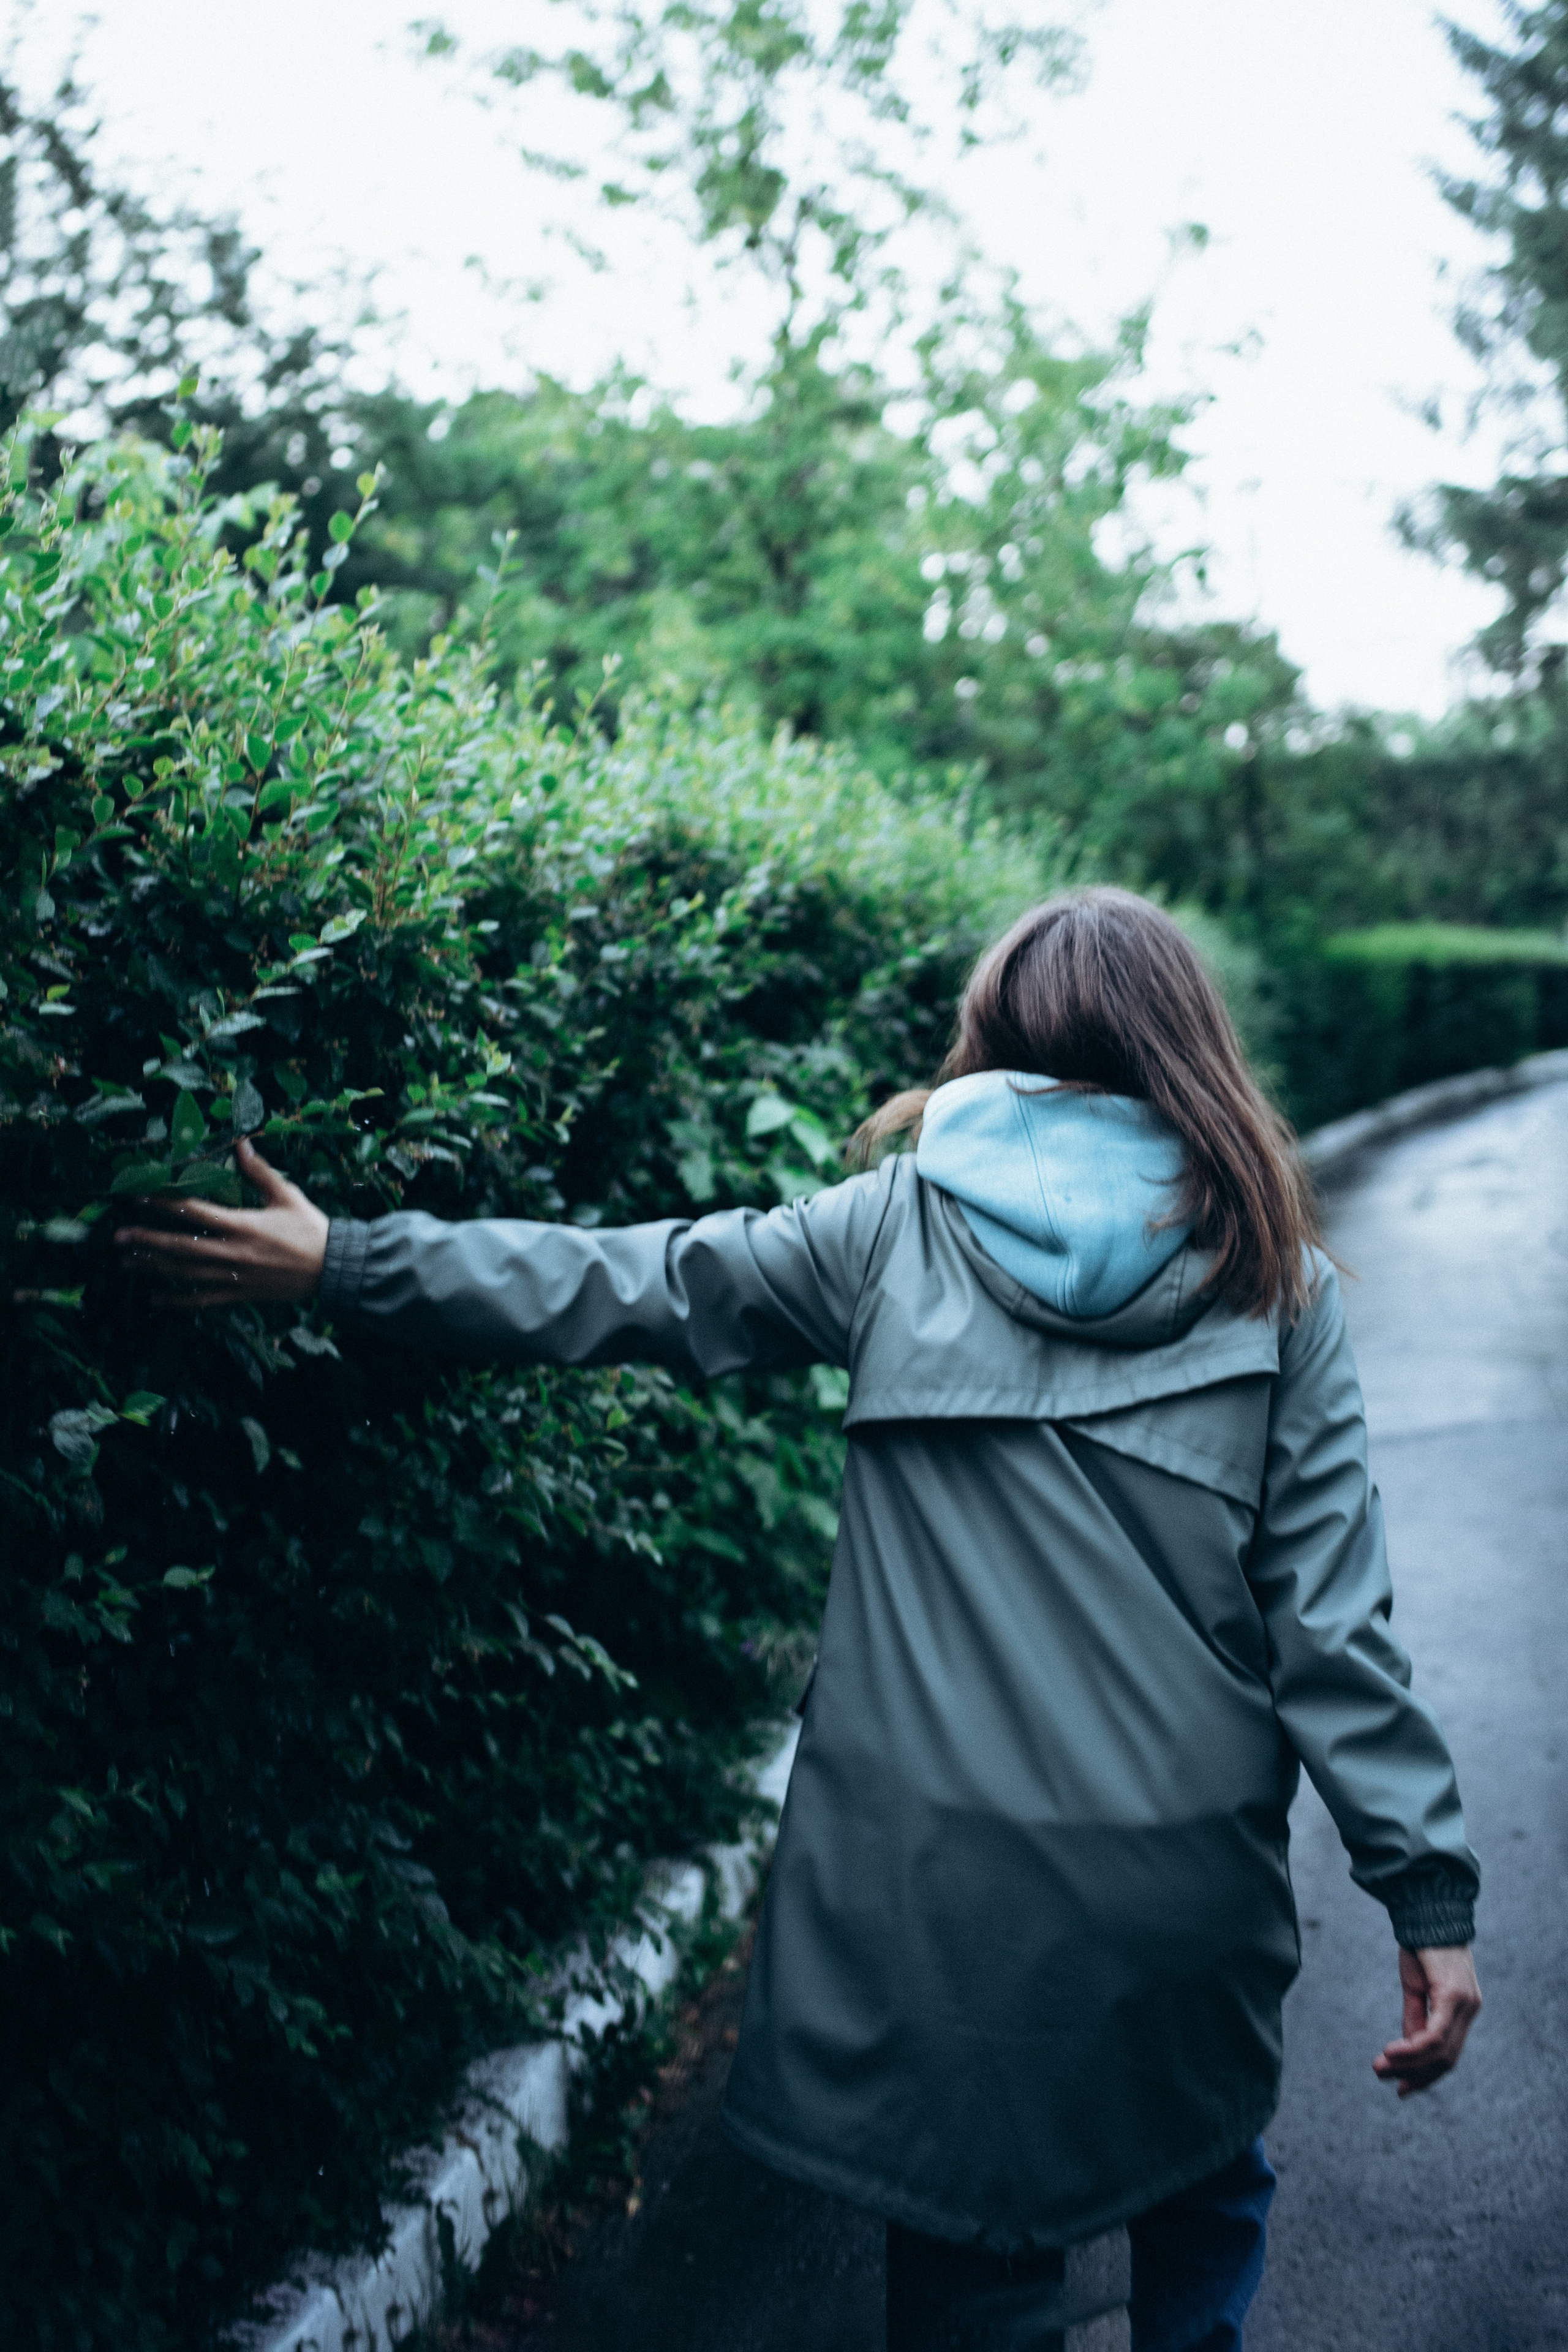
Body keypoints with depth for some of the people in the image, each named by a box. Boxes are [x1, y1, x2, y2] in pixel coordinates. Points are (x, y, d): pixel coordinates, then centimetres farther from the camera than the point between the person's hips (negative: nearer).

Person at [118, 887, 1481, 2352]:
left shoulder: (902, 1227, -3)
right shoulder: (1273, 1280, -2)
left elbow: (622, 1291, 0)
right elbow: (1332, 1610, -6)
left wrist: (343, 1265, 7)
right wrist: (1431, 1888, 0)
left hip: (940, 1862, 0)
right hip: (1188, 1872, 1)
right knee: (1203, 2204, 28)